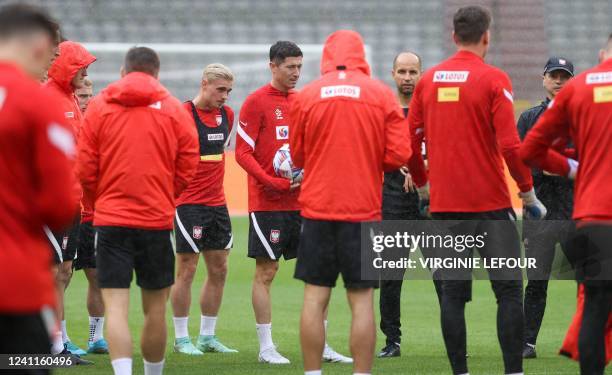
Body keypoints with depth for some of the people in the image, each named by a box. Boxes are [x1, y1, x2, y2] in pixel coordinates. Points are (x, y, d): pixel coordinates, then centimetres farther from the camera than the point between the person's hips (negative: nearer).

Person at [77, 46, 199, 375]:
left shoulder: (99, 106, 1)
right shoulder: (174, 109, 2)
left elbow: (85, 167, 0)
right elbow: (187, 167, 2)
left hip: (110, 221, -1)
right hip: (158, 219, 1)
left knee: (115, 307, -5)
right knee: (155, 309, 13)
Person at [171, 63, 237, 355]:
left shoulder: (227, 114, 9)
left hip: (217, 203, 7)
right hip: (189, 203, -7)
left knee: (218, 270, 9)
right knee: (186, 270, -3)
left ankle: (207, 336, 17)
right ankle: (181, 338, 4)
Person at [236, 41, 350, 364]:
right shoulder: (257, 102, -5)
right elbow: (242, 152, -9)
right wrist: (272, 182, -18)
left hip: (304, 201, 6)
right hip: (268, 202, -6)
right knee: (266, 271, -1)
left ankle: (320, 346, 11)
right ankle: (266, 347, 5)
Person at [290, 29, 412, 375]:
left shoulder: (307, 96, -1)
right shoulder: (382, 94, -2)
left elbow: (297, 155, 6)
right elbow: (399, 155, -5)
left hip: (317, 208, 1)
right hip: (365, 210, -1)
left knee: (315, 297, 5)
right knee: (362, 299, 2)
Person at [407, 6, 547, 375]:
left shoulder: (429, 80, 6)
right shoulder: (494, 80, -8)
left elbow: (409, 143, 9)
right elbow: (510, 145, -13)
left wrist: (423, 185, 24)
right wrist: (529, 194, -3)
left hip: (444, 204, 4)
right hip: (491, 202, -4)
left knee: (453, 293, 6)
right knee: (509, 290, 1)